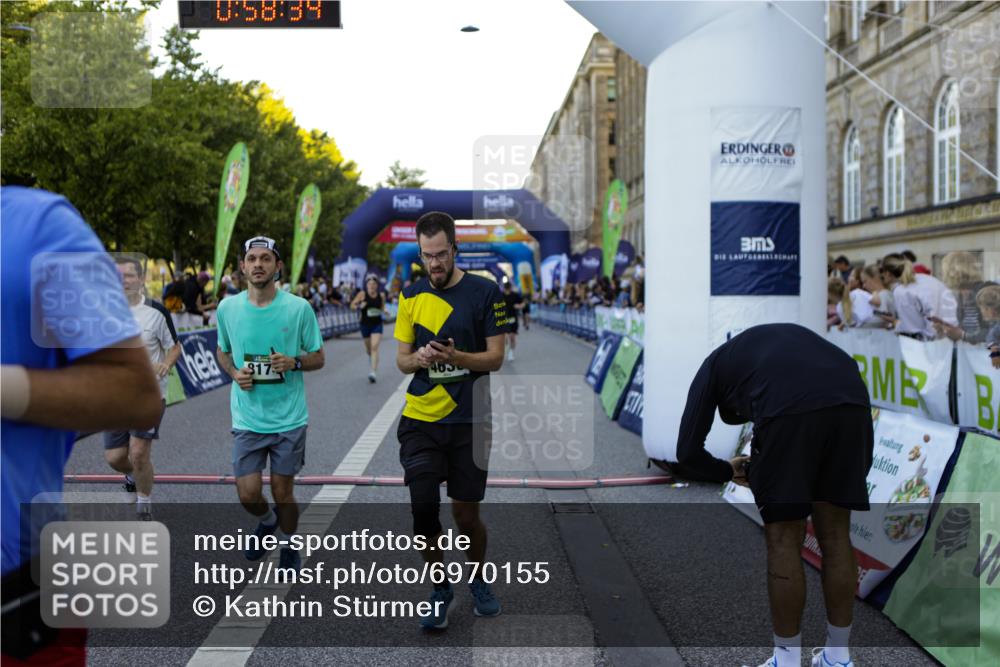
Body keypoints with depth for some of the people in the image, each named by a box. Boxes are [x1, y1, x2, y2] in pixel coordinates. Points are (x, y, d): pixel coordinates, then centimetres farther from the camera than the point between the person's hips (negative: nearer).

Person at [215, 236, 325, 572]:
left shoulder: (299, 308, -8)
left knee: (282, 491, 8)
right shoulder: (227, 308, -1)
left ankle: (288, 547, 35)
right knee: (248, 494, 1)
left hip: (289, 418, -1)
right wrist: (234, 373, -6)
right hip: (247, 420, 2)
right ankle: (267, 522, 37)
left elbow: (318, 358, 1)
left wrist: (294, 362, -20)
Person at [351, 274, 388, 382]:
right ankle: (371, 358, 53)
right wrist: (359, 307, -20)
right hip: (365, 324, 1)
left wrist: (384, 312, -6)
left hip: (377, 324, -1)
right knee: (368, 348, 16)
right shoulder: (362, 294, -7)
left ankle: (373, 372, -20)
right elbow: (352, 305, 0)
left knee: (374, 347, -15)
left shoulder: (381, 295, -2)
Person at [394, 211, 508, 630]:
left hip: (469, 420, -2)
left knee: (465, 510, 4)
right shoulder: (411, 296, 7)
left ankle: (479, 581, 32)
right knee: (423, 505, -8)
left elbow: (495, 359, -5)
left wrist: (455, 357, -23)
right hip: (420, 419, 2)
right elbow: (401, 359, 9)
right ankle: (440, 589, 14)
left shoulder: (485, 293, -4)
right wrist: (419, 358, -15)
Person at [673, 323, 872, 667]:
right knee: (836, 536, 20)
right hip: (852, 402, 5)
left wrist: (730, 471, 42)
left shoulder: (714, 365, 31)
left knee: (783, 539, 13)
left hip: (788, 411, -5)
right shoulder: (788, 337, 42)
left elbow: (688, 454, 22)